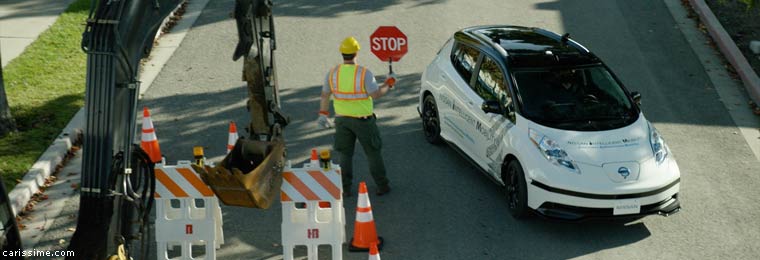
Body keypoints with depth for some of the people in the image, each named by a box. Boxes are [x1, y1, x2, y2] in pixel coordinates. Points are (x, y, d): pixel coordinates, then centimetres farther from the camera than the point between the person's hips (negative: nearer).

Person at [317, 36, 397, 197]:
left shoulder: (333, 73, -5)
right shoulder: (364, 73, -18)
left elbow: (325, 95, 3)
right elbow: (376, 94, -16)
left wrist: (323, 114, 14)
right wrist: (388, 84, -1)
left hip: (342, 120, 3)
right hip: (362, 120, -3)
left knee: (345, 154, 15)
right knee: (373, 153, 11)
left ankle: (345, 188, 17)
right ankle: (382, 186, 18)